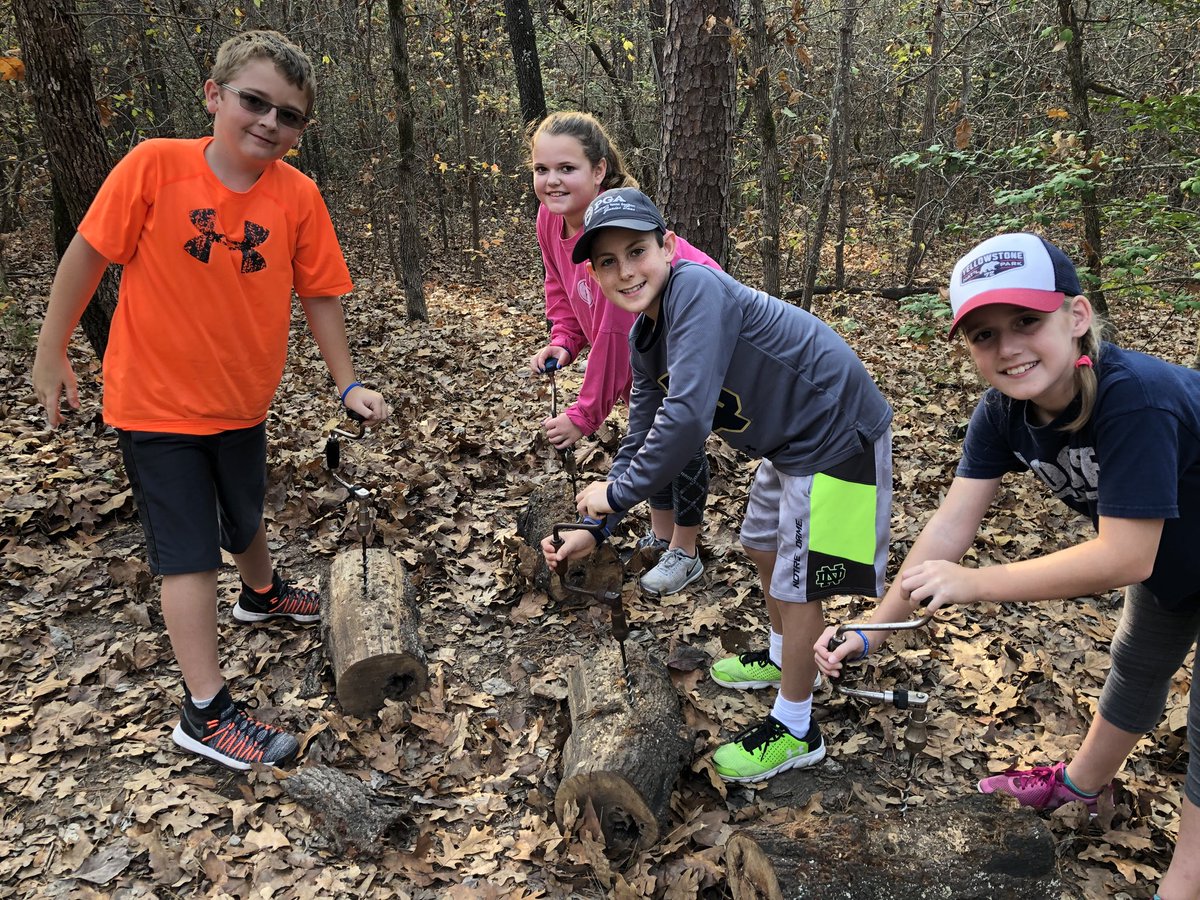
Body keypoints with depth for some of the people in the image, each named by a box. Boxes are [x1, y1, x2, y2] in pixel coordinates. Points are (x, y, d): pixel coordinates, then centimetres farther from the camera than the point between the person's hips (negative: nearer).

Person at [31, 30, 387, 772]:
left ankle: (263, 592, 57)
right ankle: (206, 712, 9)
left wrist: (348, 383, -6)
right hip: (157, 404, -4)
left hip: (241, 404, 4)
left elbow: (320, 293, -3)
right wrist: (52, 353, -4)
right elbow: (88, 255, -10)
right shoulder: (155, 167, -18)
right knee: (192, 554, -2)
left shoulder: (298, 196, -10)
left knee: (245, 519, 26)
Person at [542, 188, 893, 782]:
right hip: (789, 438, 9)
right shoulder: (645, 338, 2)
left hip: (836, 434, -9)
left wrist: (618, 493, -22)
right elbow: (642, 435, 7)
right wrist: (594, 531, 2)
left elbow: (688, 415, -35)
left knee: (795, 579, 1)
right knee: (764, 548, 25)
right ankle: (787, 659, 51)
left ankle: (795, 731, 21)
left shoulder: (697, 291, -27)